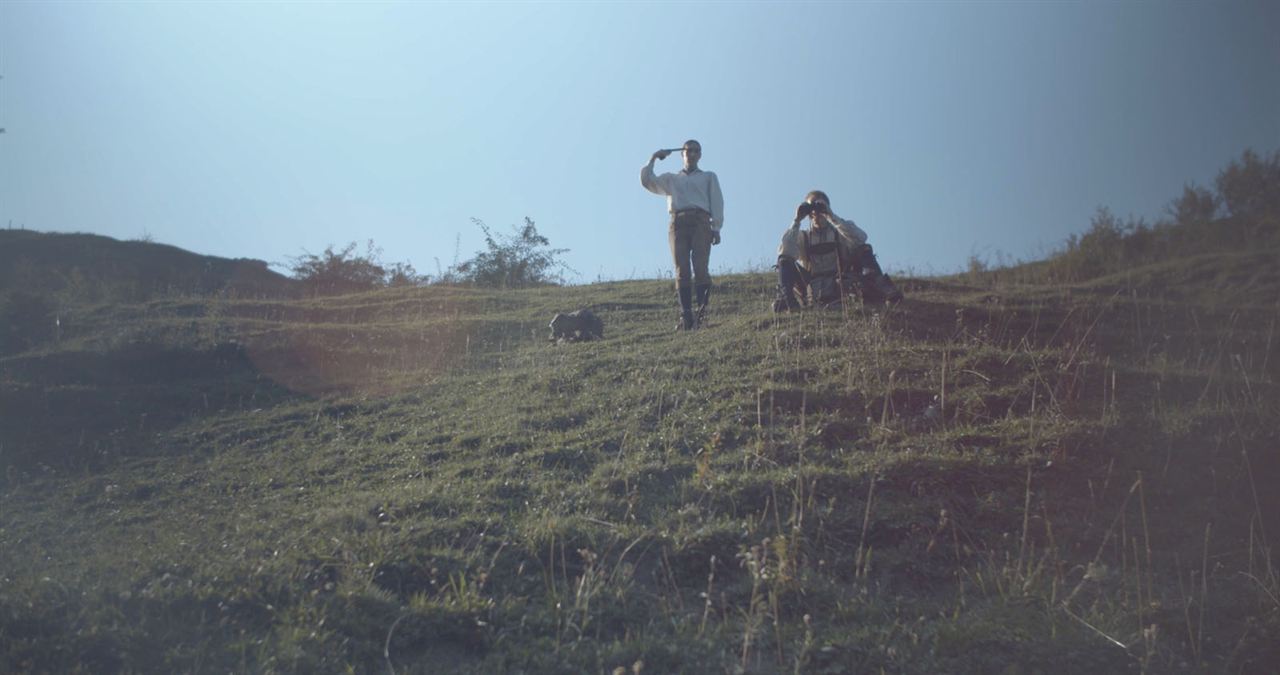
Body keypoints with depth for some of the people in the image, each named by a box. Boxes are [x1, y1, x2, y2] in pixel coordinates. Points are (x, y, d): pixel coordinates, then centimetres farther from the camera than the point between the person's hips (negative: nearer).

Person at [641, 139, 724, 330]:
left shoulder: (709, 177, 25)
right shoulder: (671, 179, 30)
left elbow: (716, 202, 13)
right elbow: (646, 181, 17)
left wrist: (716, 228, -1)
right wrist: (653, 159, 16)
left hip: (700, 222, -1)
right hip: (678, 223, 1)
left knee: (700, 268, -17)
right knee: (682, 271, -11)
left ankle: (701, 312, -20)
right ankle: (686, 318, -17)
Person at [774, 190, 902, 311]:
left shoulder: (840, 233, 13)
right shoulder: (802, 237, 14)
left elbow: (861, 238, -11)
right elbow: (784, 252, -7)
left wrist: (832, 216, -13)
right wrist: (796, 221, -6)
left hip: (840, 289, 0)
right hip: (813, 297, 0)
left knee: (864, 250, -15)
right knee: (785, 261, -16)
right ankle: (785, 300, -30)